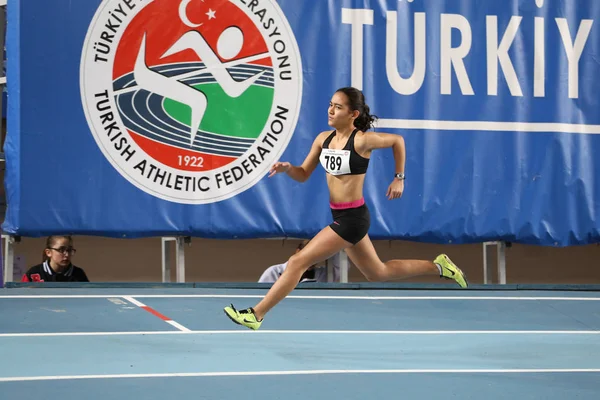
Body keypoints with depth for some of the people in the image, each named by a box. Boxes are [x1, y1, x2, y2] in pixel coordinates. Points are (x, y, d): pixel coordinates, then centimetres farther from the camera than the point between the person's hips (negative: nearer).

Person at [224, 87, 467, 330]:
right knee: (378, 273, 22)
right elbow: (303, 175, 8)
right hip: (340, 216, 9)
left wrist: (399, 179, 2)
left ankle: (256, 316, -4)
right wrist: (286, 169, -14)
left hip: (352, 218, -9)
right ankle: (438, 267, 35)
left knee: (297, 262, -11)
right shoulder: (323, 139, 3)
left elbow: (397, 140, -1)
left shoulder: (361, 140, -16)